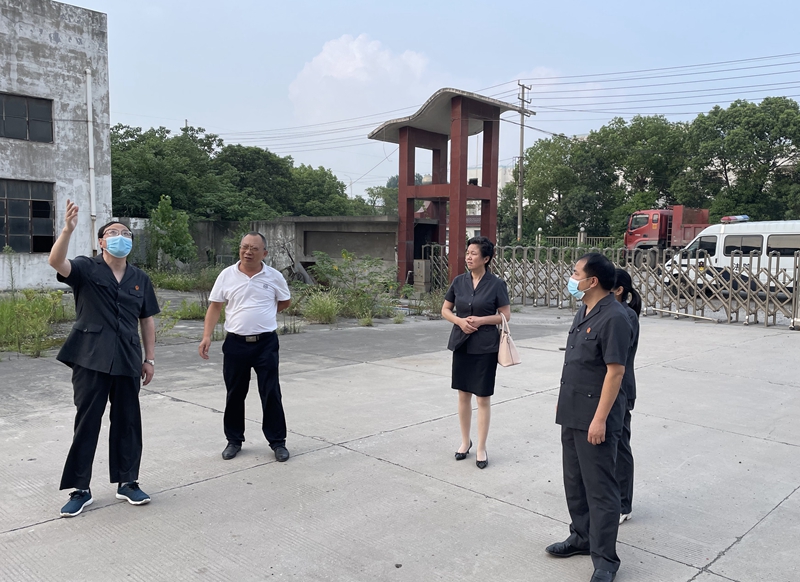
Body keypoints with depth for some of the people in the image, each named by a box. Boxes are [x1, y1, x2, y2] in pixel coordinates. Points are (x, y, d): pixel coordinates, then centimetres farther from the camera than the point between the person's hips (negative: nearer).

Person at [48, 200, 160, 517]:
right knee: (87, 423, 4)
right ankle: (79, 489, 16)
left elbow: (147, 320, 13)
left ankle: (127, 482, 23)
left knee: (127, 422, 10)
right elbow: (56, 262, -22)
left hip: (128, 361, 3)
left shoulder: (140, 279, 10)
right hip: (90, 360, -3)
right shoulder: (86, 269, 0)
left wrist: (150, 358, 10)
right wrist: (68, 229, -37)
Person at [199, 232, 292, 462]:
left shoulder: (274, 277, -1)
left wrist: (263, 313, 9)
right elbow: (215, 307, 1)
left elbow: (285, 301, 15)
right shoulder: (227, 275, 0)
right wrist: (207, 337, -8)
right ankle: (234, 440, 26)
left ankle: (277, 441, 15)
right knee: (234, 394, 11)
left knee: (271, 394, 3)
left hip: (265, 343, -1)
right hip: (235, 343, 1)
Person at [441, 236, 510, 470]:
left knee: (483, 397, 2)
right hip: (461, 343, 4)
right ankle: (465, 441, 29)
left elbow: (506, 315, -4)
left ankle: (481, 448, 15)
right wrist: (460, 321, -10)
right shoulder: (459, 281, 3)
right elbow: (445, 310, 9)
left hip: (485, 347, -4)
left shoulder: (496, 284, -7)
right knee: (463, 395, 12)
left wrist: (481, 320, -17)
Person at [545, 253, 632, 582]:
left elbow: (615, 371, -21)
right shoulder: (584, 311, 10)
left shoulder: (613, 318, -19)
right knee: (574, 481, 19)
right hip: (572, 414, 9)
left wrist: (600, 419, -22)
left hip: (594, 418, -9)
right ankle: (582, 537, 35)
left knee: (600, 488, 1)